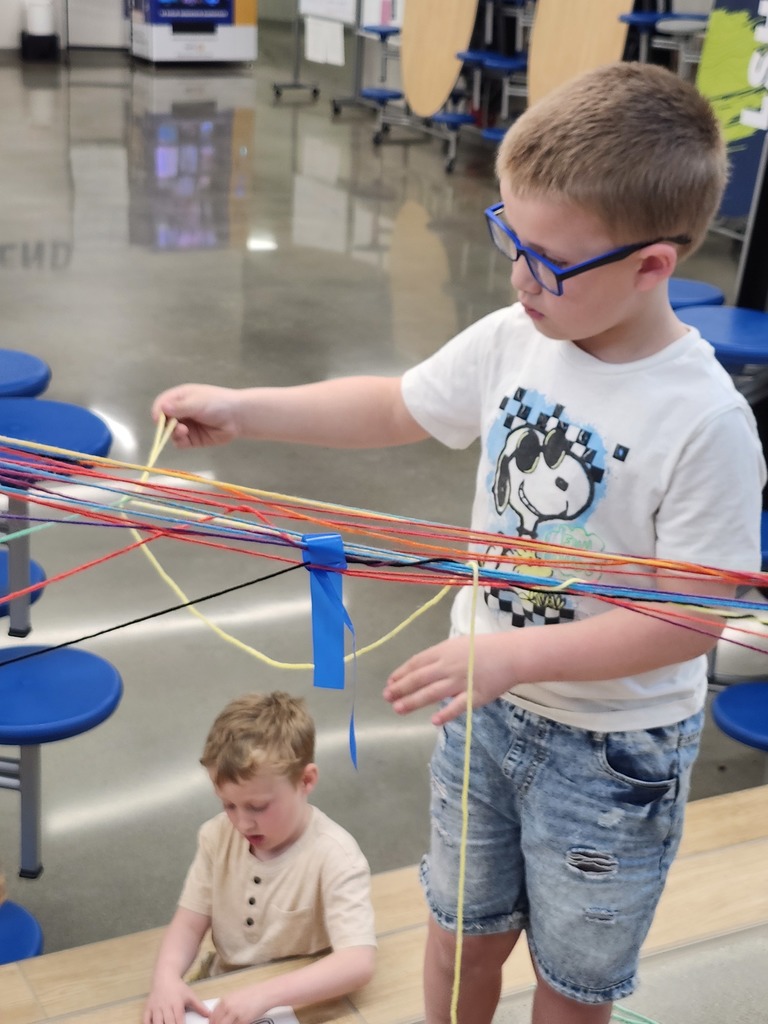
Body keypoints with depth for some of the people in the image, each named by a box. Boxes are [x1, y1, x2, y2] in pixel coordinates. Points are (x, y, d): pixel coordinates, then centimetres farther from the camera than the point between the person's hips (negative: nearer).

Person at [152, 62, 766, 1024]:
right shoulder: (511, 339, -11)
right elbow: (395, 408, 4)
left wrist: (515, 654, -28)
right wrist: (241, 410, -2)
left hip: (612, 754, -4)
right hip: (488, 705, 5)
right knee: (464, 931, 25)